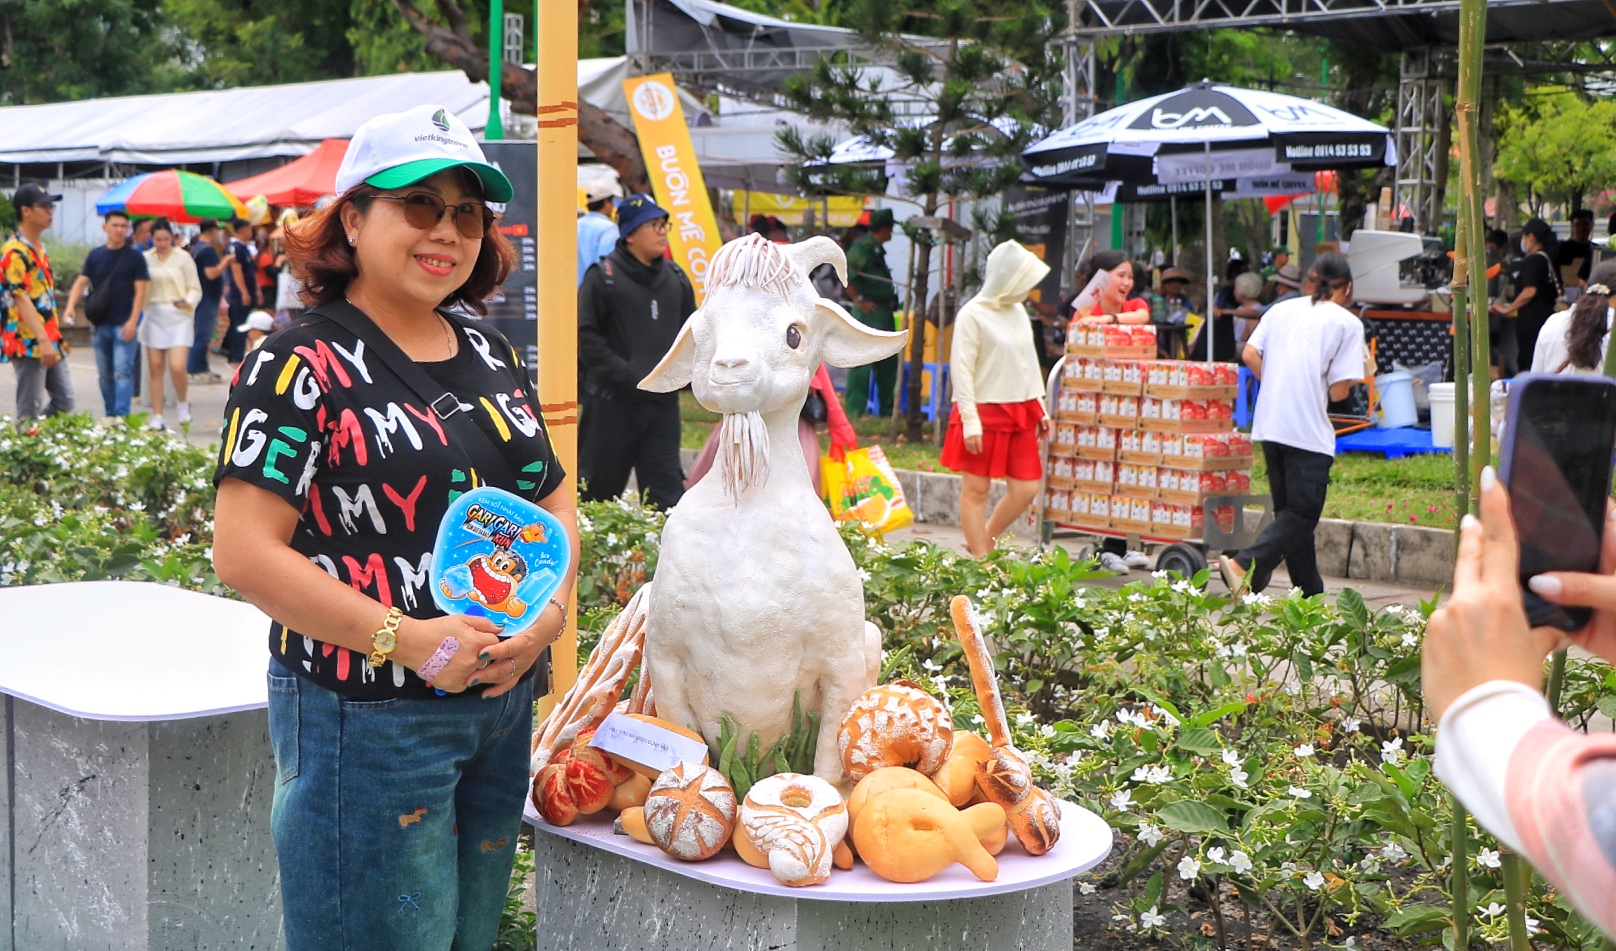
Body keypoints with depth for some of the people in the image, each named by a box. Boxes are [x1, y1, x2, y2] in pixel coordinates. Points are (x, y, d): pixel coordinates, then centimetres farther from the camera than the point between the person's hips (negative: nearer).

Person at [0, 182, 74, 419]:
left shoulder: (39, 248, 15)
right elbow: (21, 299, -23)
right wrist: (43, 340, -29)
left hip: (51, 342, 9)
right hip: (28, 345, -9)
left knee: (64, 401, 10)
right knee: (30, 411, -4)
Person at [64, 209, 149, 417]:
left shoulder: (135, 257, -1)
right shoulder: (95, 256, 9)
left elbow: (140, 291, -5)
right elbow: (81, 282, 5)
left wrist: (133, 321, -15)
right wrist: (71, 306, -13)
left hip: (124, 324, -4)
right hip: (100, 324, 4)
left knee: (123, 370, -13)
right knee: (105, 374, 10)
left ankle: (122, 416, -17)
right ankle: (109, 415, 20)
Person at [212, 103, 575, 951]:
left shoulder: (488, 353, 10)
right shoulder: (302, 366, -11)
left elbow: (555, 498, 16)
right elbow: (244, 553, -18)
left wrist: (550, 610, -4)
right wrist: (407, 640, -22)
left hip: (501, 707, 7)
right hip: (364, 716, -7)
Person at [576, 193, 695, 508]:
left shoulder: (675, 279, 11)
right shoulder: (603, 276, -6)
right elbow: (586, 336, -10)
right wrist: (624, 374, -17)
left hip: (662, 403, 4)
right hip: (612, 403, -4)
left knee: (667, 488, 1)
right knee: (597, 488, 6)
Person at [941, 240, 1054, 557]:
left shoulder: (1018, 312, 13)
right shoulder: (973, 315, -10)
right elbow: (962, 371, -12)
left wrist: (1040, 409, 19)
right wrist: (970, 420, -17)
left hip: (1020, 413, 7)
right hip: (985, 412, -7)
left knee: (1026, 489, 3)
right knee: (976, 489, 0)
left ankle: (984, 542, 21)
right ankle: (980, 559, 7)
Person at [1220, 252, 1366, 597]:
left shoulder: (1280, 310, 13)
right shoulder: (1347, 323, -2)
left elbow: (1250, 355, 3)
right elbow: (1338, 391, -7)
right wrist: (1348, 381, 14)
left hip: (1269, 424, 6)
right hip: (1309, 432, -6)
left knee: (1290, 510, 15)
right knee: (1301, 514, -1)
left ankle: (1309, 593, 19)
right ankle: (1245, 566, -21)